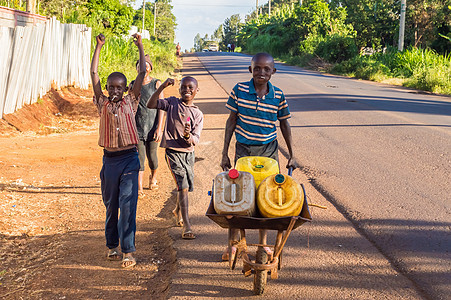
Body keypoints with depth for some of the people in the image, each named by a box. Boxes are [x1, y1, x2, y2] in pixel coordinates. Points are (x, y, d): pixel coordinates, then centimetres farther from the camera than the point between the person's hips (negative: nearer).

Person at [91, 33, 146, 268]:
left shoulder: (130, 102, 4)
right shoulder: (103, 104, 6)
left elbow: (142, 74, 2)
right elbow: (93, 74, 3)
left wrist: (140, 46, 5)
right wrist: (98, 47, 4)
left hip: (129, 158, -2)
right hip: (110, 159, 2)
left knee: (128, 205, -7)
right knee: (110, 205, 12)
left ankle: (128, 251, -4)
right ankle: (112, 245, 27)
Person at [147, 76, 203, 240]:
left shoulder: (198, 114, 3)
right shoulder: (172, 103, 0)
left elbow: (195, 141, -6)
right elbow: (151, 105, -14)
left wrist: (188, 136, -28)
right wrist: (162, 87, -20)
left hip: (188, 152, 4)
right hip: (173, 151, -4)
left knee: (187, 186, 15)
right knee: (183, 186, -13)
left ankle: (178, 211, 45)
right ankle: (186, 225, -12)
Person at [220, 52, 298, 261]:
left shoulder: (278, 95, -5)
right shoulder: (239, 90, -7)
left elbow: (284, 124, 7)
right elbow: (231, 120, 0)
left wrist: (291, 155, 9)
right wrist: (225, 153, 0)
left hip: (268, 150, 1)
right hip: (243, 149, -1)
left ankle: (263, 243, 23)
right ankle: (232, 244, 14)